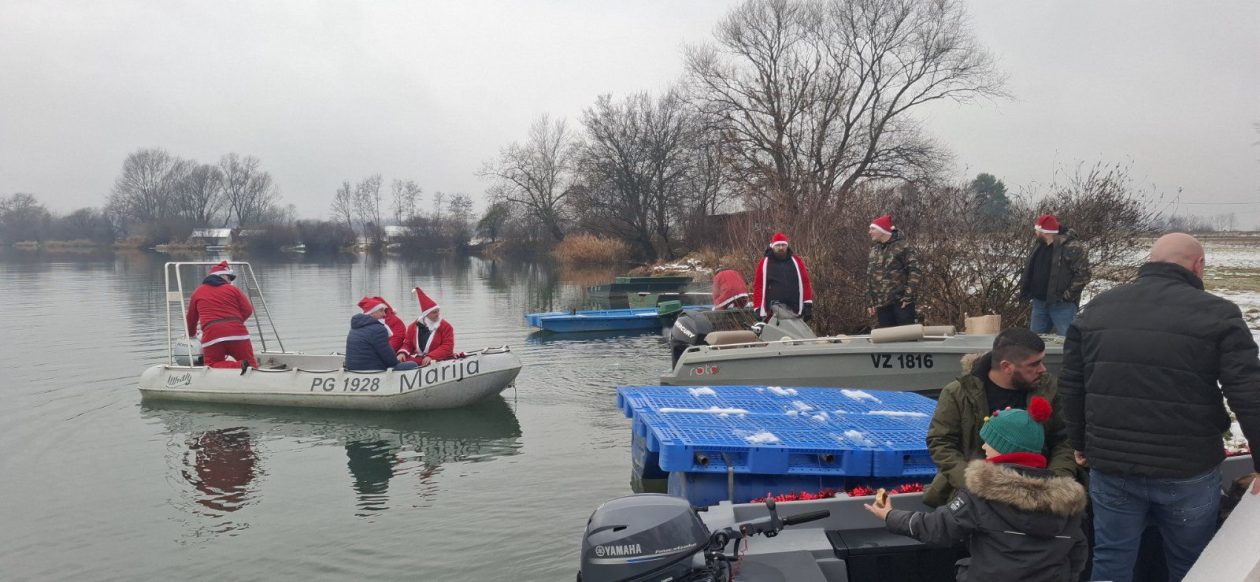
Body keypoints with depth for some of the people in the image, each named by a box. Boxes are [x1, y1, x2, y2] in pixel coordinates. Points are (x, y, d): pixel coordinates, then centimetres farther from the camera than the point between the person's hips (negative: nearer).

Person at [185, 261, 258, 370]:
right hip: (237, 333, 0)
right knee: (251, 364, 8)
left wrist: (191, 334, 49)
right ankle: (249, 367, -29)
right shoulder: (232, 289, 13)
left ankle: (240, 366, -25)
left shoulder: (198, 292, 20)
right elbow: (248, 310, 6)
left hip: (212, 336, 0)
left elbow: (191, 318, 31)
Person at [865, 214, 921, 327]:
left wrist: (908, 296, -14)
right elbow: (869, 278, 18)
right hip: (881, 304, 6)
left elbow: (914, 270, -8)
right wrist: (870, 303, 13)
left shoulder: (902, 246, -3)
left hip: (901, 301, -6)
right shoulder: (874, 251, 16)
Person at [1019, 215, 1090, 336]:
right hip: (1039, 303, 8)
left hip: (1062, 304, -8)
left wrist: (1067, 296, -18)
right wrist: (1025, 290, 10)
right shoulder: (1038, 245, 12)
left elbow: (1083, 274, -17)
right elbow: (1029, 270, 23)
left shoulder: (1072, 247, -14)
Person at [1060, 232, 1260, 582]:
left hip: (1111, 465, 3)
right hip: (1188, 471, -3)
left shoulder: (1096, 309, 5)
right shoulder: (1218, 313, -8)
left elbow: (1072, 386, 10)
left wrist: (1081, 444, 19)